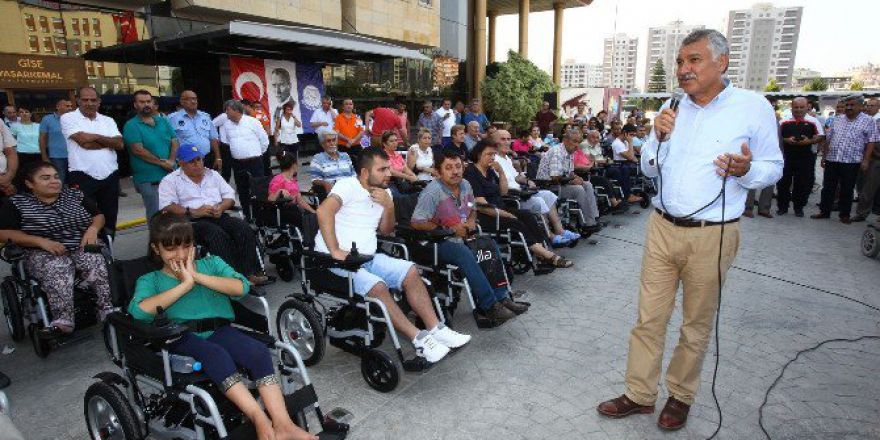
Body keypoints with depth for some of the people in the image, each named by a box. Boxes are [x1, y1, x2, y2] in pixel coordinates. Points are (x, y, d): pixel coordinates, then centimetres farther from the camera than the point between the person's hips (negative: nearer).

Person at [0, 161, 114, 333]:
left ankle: (109, 311, -35)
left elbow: (99, 215, 17)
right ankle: (62, 321, -43)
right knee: (57, 270, -37)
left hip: (82, 247, 2)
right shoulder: (17, 203, 5)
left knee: (97, 262, -32)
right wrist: (41, 241, -16)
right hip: (43, 254, -2)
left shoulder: (74, 195, 13)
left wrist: (93, 229, -7)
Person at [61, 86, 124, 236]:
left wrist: (96, 137, -12)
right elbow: (84, 142, -15)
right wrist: (109, 141, -3)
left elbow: (120, 144, -2)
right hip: (82, 177, -4)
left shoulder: (108, 120, 12)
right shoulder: (69, 118, 0)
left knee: (110, 218, 12)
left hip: (109, 176, 4)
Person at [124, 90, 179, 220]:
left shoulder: (163, 121, 14)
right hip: (149, 180, -5)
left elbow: (175, 142, 7)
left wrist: (171, 161, -10)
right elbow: (138, 150, -12)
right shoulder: (131, 126, -2)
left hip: (171, 176, 5)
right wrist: (162, 163, -13)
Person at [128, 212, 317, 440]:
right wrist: (185, 284, -8)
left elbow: (241, 287, 0)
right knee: (216, 355, -36)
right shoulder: (150, 280, 16)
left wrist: (197, 276, -4)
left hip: (219, 330, 2)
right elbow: (139, 310, -10)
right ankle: (261, 421, -42)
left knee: (259, 351, -28)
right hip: (182, 337, -2)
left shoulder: (211, 263, 20)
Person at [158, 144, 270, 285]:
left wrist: (221, 207, -6)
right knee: (217, 234, -35)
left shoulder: (213, 174, 22)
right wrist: (193, 212, -18)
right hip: (192, 222, -4)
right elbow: (166, 207, -6)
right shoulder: (170, 181, 8)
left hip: (218, 216, 4)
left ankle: (251, 271, -29)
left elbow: (230, 195, 16)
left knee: (243, 227, -25)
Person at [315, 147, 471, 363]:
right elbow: (324, 211, -28)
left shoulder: (383, 192, 12)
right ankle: (419, 339, -22)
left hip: (368, 257, 8)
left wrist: (389, 206, -5)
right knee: (377, 286, -29)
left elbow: (385, 230, 13)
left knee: (410, 272, -7)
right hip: (335, 260, -8)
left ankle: (435, 329, -6)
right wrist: (335, 250, -32)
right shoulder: (348, 186, -12)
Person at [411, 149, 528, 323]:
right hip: (437, 243, -8)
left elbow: (472, 209, 27)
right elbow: (416, 223, -20)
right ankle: (489, 306, -27)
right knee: (465, 254, -32)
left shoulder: (465, 185, 8)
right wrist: (450, 229, -17)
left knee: (491, 246, -10)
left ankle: (500, 297, -10)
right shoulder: (432, 191, -15)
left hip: (460, 237, 8)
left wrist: (471, 220, 2)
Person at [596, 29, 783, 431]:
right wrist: (658, 137, -9)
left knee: (697, 325, 12)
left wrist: (745, 170, -21)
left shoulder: (754, 107, -6)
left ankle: (680, 395, 32)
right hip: (662, 228, 3)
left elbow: (773, 167, 1)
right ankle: (639, 395, 22)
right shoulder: (672, 108, 6)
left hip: (712, 236, -3)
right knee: (648, 318, 7)